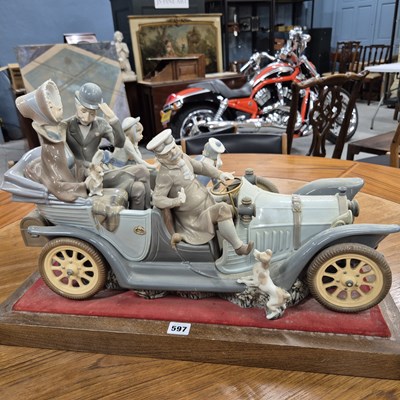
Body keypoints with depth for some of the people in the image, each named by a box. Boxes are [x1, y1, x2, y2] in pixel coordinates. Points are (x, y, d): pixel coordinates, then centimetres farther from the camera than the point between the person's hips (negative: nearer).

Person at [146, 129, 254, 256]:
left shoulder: (182, 158, -2)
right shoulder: (165, 175, -23)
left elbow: (200, 167, 12)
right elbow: (157, 200, -23)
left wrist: (220, 174, 6)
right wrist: (177, 201, -34)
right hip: (195, 217, -9)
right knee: (223, 209, -25)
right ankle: (239, 247, -11)